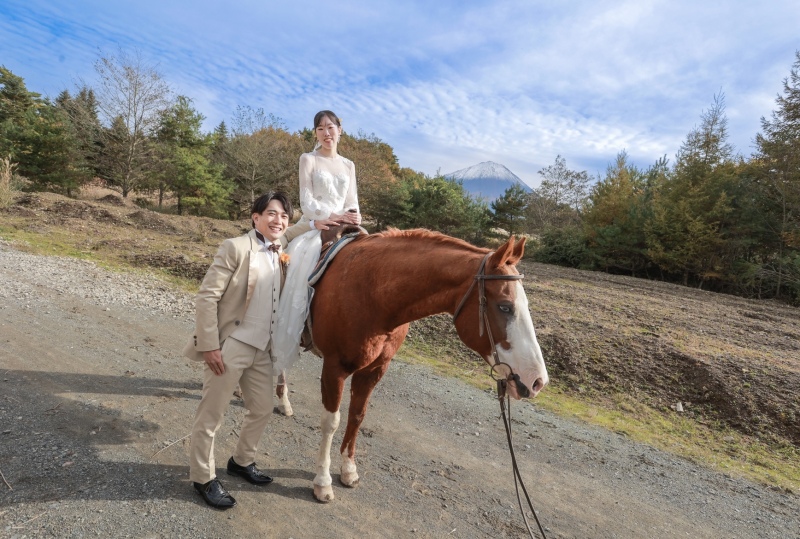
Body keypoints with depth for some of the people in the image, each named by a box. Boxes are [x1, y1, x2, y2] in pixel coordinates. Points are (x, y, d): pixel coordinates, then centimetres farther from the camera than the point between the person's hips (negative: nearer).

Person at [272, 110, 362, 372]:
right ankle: (281, 347, -13)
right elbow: (307, 203, -5)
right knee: (302, 275, -22)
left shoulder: (348, 165, 18)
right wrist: (333, 216, -20)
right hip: (314, 227, -4)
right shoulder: (308, 159, 6)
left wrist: (353, 216, -12)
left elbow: (353, 203, 12)